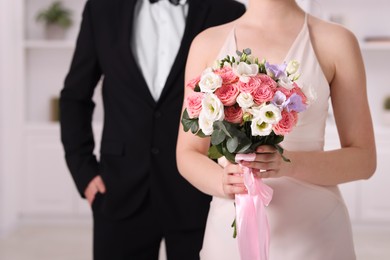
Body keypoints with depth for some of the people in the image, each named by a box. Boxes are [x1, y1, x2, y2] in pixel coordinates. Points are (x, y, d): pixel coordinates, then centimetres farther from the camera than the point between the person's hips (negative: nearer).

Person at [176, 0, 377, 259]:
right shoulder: (207, 43, 0)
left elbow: (364, 158, -4)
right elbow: (188, 154, 2)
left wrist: (290, 164, -21)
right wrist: (223, 182, -19)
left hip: (313, 230, -1)